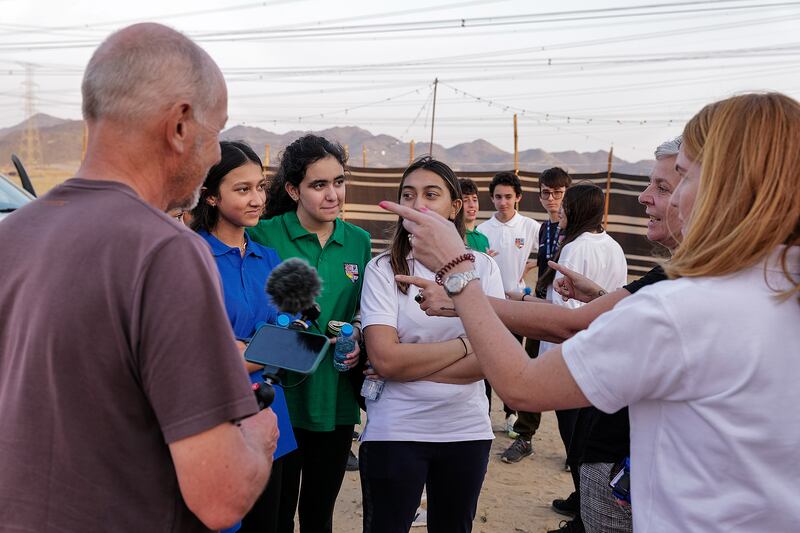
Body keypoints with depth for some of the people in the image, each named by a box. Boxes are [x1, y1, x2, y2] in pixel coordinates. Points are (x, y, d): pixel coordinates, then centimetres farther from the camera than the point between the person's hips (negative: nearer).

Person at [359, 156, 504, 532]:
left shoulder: (482, 267, 1)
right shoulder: (383, 269, -6)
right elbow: (385, 359, -16)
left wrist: (412, 365, -14)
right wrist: (465, 345, -10)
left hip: (467, 430, 3)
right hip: (395, 431, -2)